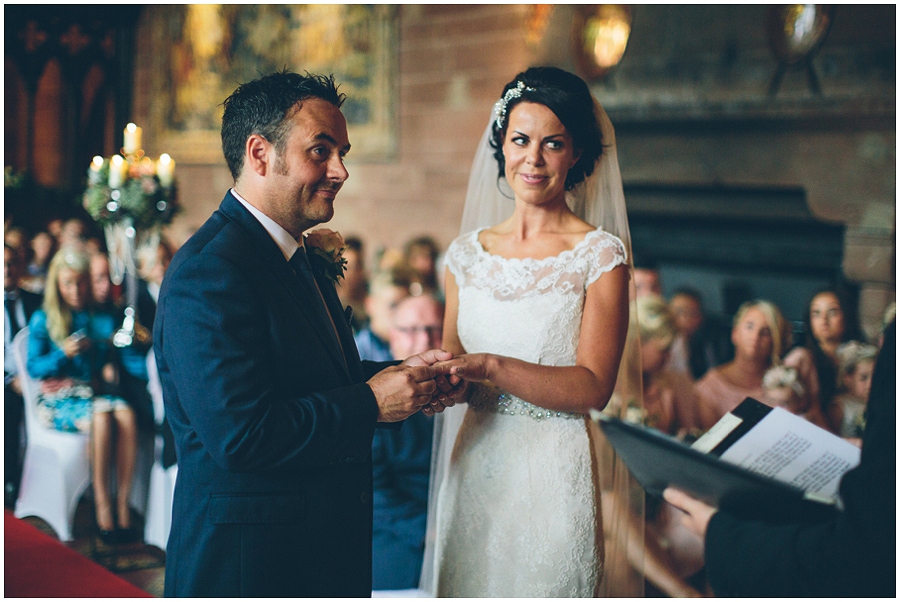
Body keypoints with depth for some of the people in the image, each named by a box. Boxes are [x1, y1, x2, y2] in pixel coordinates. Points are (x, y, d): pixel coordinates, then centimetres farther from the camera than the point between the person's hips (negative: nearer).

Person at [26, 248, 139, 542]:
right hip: (60, 398, -3)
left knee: (126, 416, -32)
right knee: (101, 418, -36)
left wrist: (111, 367, -2)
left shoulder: (103, 319, 14)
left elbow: (111, 359, 21)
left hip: (97, 391, 3)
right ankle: (102, 506, -30)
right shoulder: (43, 320, 5)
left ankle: (123, 504, -29)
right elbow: (34, 367, -1)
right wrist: (63, 354, -17)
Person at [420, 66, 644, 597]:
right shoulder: (468, 253, 8)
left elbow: (593, 387, -13)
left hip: (556, 471, -4)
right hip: (474, 467, 4)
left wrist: (493, 368, -24)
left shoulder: (600, 255, -6)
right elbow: (453, 361, 12)